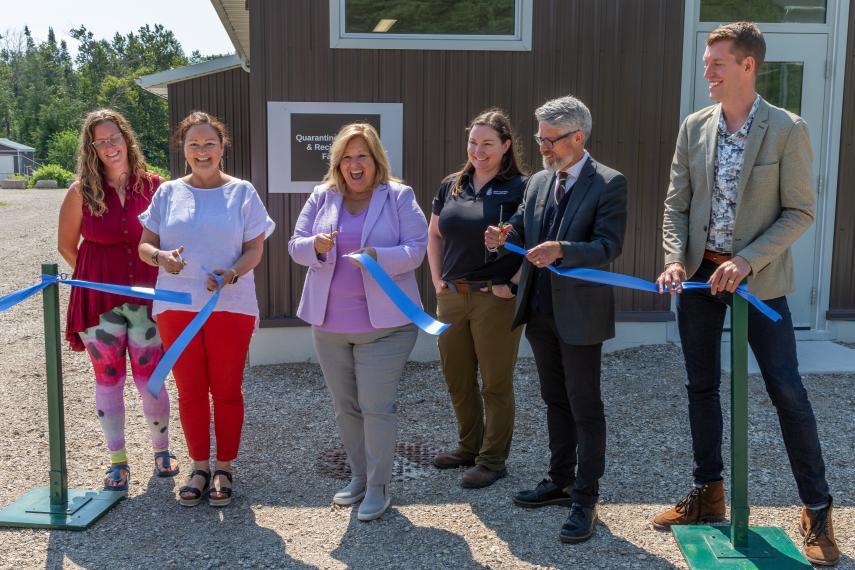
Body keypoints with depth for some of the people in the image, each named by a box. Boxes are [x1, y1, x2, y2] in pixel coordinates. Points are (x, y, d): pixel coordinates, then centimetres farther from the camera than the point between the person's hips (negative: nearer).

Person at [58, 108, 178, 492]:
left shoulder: (152, 186, -3)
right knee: (109, 380, 8)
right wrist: (97, 278, 8)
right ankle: (118, 462, 20)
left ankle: (162, 451, 27)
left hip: (146, 295, 0)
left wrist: (159, 277, 3)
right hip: (99, 298, 0)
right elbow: (66, 245, 8)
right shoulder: (81, 191, -3)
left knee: (150, 379, 6)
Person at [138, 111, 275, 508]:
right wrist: (161, 257, -15)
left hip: (230, 306, -2)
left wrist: (230, 274, -20)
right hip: (177, 306, 2)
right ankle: (199, 467, 22)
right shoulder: (168, 193, 9)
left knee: (227, 390, 5)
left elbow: (255, 248, -1)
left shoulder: (242, 192, 3)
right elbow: (144, 245, 9)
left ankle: (224, 469, 19)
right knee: (190, 390, 8)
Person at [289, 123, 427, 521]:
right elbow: (295, 245, 7)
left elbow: (416, 249, -8)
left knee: (376, 407, -3)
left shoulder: (400, 197, -2)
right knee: (345, 406, 14)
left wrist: (378, 257, -26)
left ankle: (378, 487, 12)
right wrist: (316, 246, -16)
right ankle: (358, 477, 30)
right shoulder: (322, 197, 8)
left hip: (384, 322, -4)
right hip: (329, 321, 5)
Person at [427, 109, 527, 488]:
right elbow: (434, 235, 18)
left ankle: (493, 460, 19)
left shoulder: (520, 188, -7)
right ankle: (468, 447, 33)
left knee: (496, 383, 5)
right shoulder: (451, 186, 9)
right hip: (451, 297, 6)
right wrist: (437, 279, 9)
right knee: (457, 379, 15)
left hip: (496, 299, -5)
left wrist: (515, 284, -12)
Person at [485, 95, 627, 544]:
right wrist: (505, 237, -10)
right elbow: (523, 231, 12)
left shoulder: (608, 184, -10)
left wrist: (562, 250, -32)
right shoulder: (537, 182, 10)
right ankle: (560, 481, 33)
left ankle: (585, 501, 12)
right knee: (555, 400, 18)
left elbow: (609, 246, -18)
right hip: (540, 310, 7)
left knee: (585, 406, 2)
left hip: (580, 312, -7)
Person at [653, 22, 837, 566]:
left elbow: (800, 211, -9)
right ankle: (708, 494, 27)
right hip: (699, 274, 4)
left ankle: (817, 509, 16)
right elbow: (677, 204, 5)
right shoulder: (694, 127, 3)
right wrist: (676, 259, -10)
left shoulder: (788, 130, -9)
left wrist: (747, 261, -18)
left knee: (788, 392, -2)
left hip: (759, 277, -4)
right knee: (702, 387, 11)